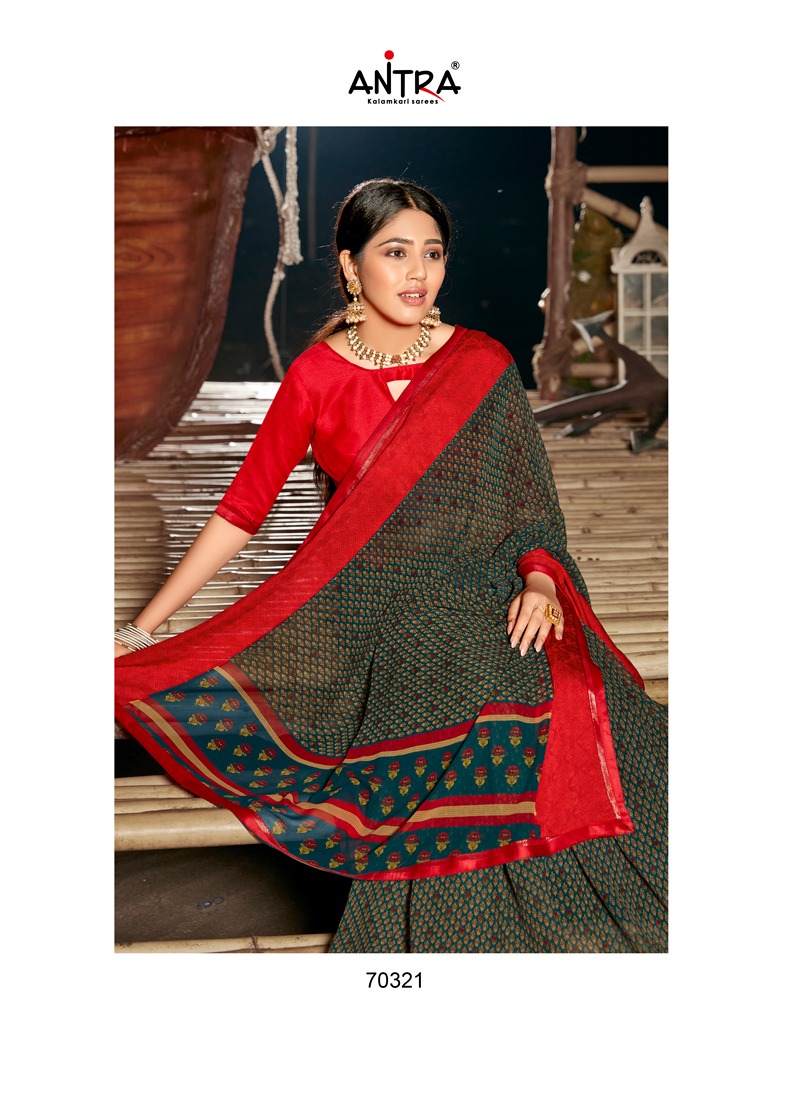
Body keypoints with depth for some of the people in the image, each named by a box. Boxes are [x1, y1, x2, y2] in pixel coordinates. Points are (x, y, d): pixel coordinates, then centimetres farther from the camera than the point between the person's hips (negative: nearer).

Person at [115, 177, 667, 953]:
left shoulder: (484, 367, 4)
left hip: (488, 611, 2)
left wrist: (541, 581, -12)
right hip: (373, 622, -2)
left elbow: (529, 500, 9)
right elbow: (243, 507, 3)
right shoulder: (315, 378, 0)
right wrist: (141, 632, 1)